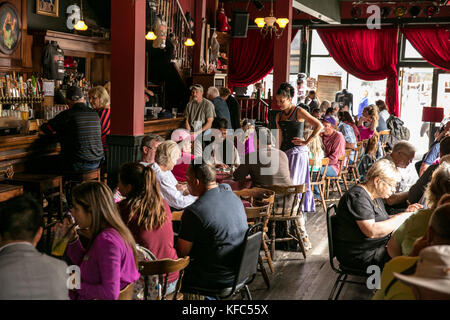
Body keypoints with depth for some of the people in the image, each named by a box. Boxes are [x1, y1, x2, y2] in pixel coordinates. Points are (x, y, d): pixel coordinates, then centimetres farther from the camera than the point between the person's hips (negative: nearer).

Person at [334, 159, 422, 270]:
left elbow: (384, 222, 18)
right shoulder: (358, 197, -21)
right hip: (360, 255, -10)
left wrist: (405, 213, 3)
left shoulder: (375, 196, 12)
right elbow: (372, 231, -31)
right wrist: (402, 217, -24)